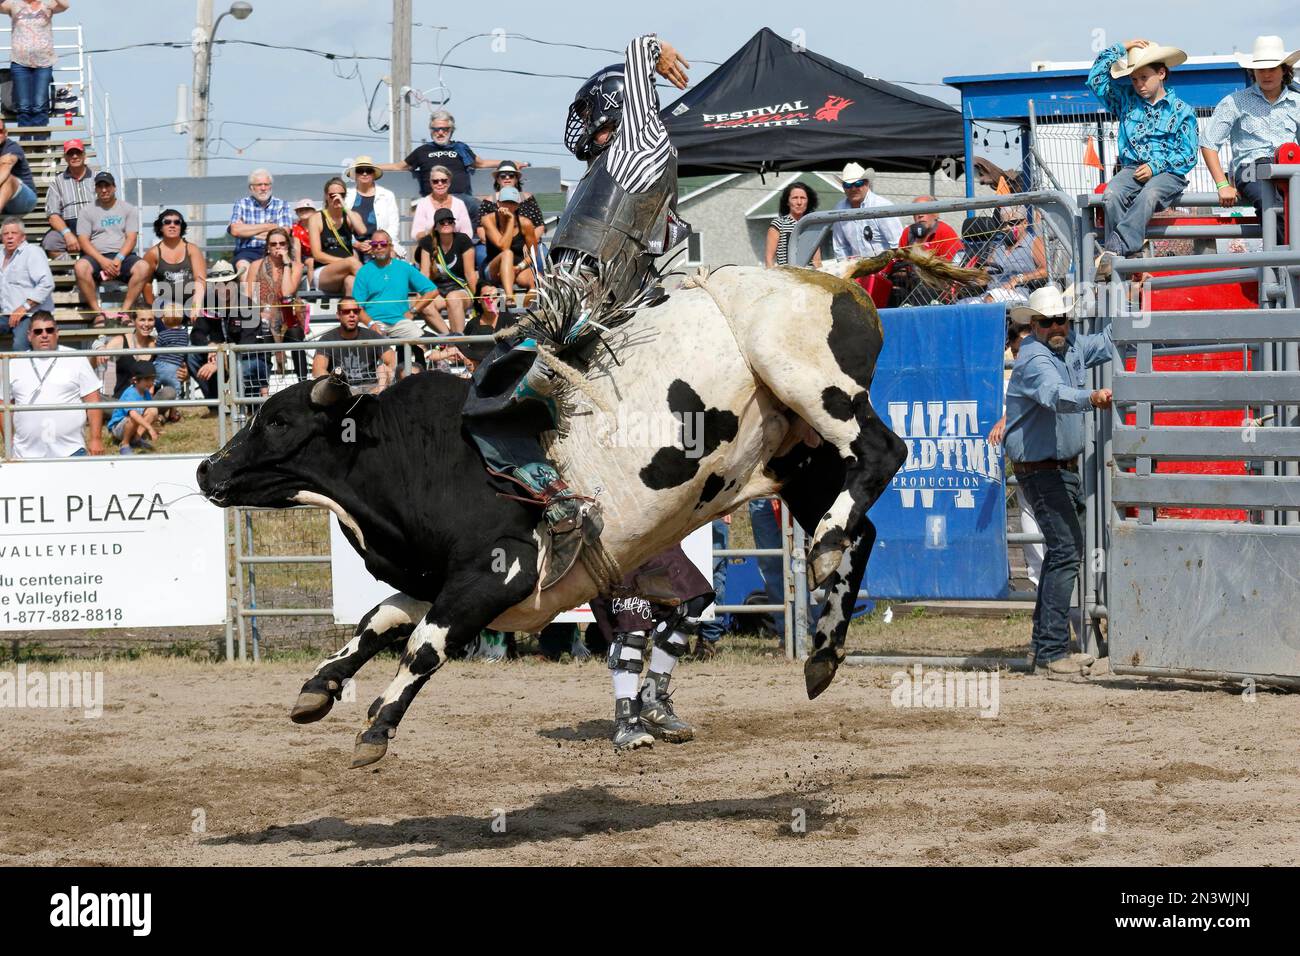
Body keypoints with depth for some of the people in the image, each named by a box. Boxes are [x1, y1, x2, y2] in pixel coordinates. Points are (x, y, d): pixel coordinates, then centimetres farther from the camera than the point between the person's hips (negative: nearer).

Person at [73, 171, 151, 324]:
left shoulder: (128, 209, 12)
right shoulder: (88, 211, 11)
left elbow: (131, 238, 2)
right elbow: (84, 241, 1)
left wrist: (118, 259, -15)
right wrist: (102, 261, -15)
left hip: (122, 255, 0)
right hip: (97, 256, 0)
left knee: (143, 267, -32)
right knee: (80, 267, -35)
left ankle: (125, 311, -29)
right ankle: (98, 312, -29)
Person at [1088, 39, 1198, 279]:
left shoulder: (1181, 111, 8)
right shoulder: (1126, 100, 21)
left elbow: (1188, 155, 2)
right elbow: (1096, 79, 16)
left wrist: (1155, 167, -11)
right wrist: (1120, 49, 14)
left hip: (1167, 172, -3)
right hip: (1132, 168, 3)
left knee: (1149, 195, -40)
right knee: (1112, 193, -33)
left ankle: (1113, 251, -51)